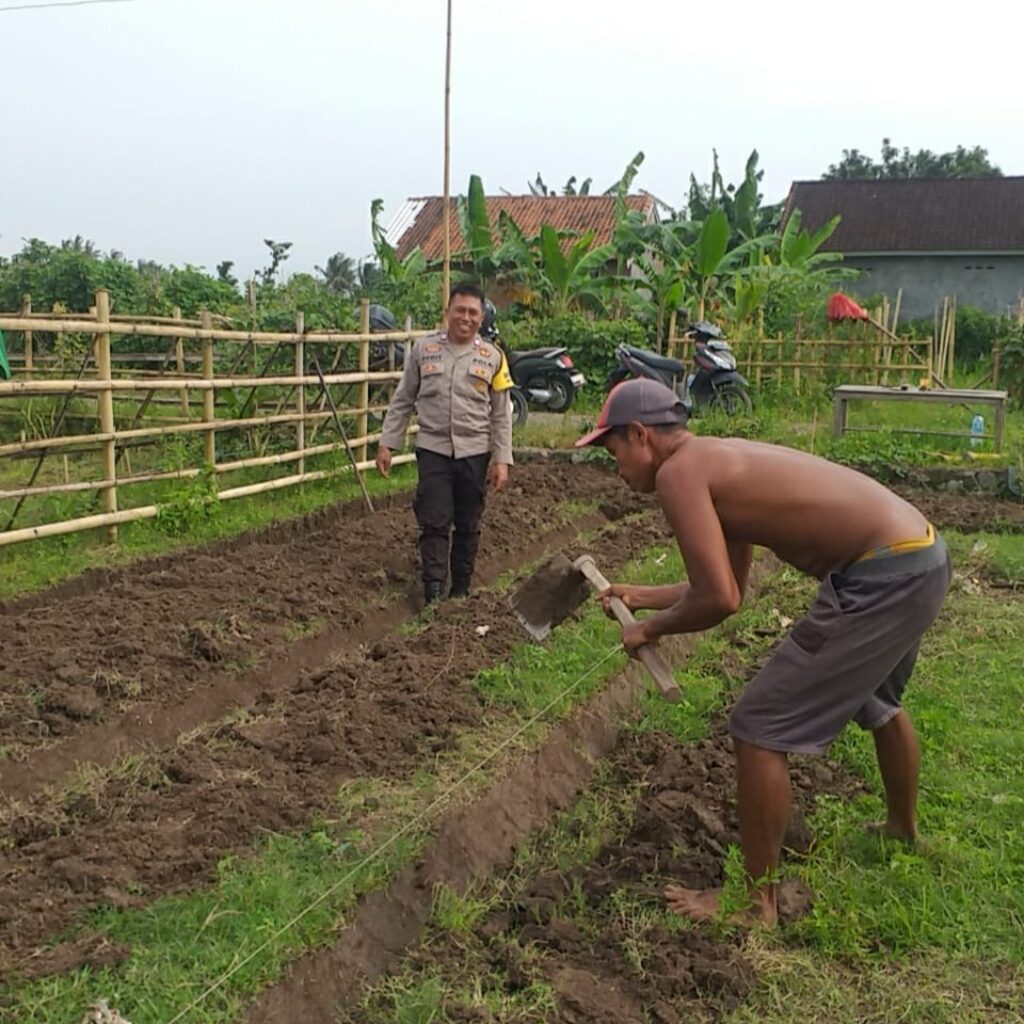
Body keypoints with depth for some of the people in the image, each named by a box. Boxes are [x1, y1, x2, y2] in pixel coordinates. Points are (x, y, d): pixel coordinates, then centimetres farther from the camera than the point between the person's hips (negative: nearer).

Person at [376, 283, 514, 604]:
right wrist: (387, 443, 2)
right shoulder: (423, 349, 2)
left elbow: (501, 415, 3)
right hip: (433, 449, -1)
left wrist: (502, 460, -2)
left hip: (474, 452, 1)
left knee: (468, 526, 9)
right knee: (435, 524, -3)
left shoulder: (492, 356, 2)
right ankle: (433, 594, 0)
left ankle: (460, 591, 22)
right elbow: (402, 401, 7)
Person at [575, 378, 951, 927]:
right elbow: (727, 584, 22)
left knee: (759, 728, -2)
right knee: (877, 702, 35)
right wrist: (642, 596, 27)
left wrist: (652, 628, -3)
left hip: (882, 579, -10)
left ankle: (759, 900, 12)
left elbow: (719, 599, -20)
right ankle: (903, 828, 61)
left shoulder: (678, 471, -12)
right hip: (921, 556, 10)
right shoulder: (721, 460, 16)